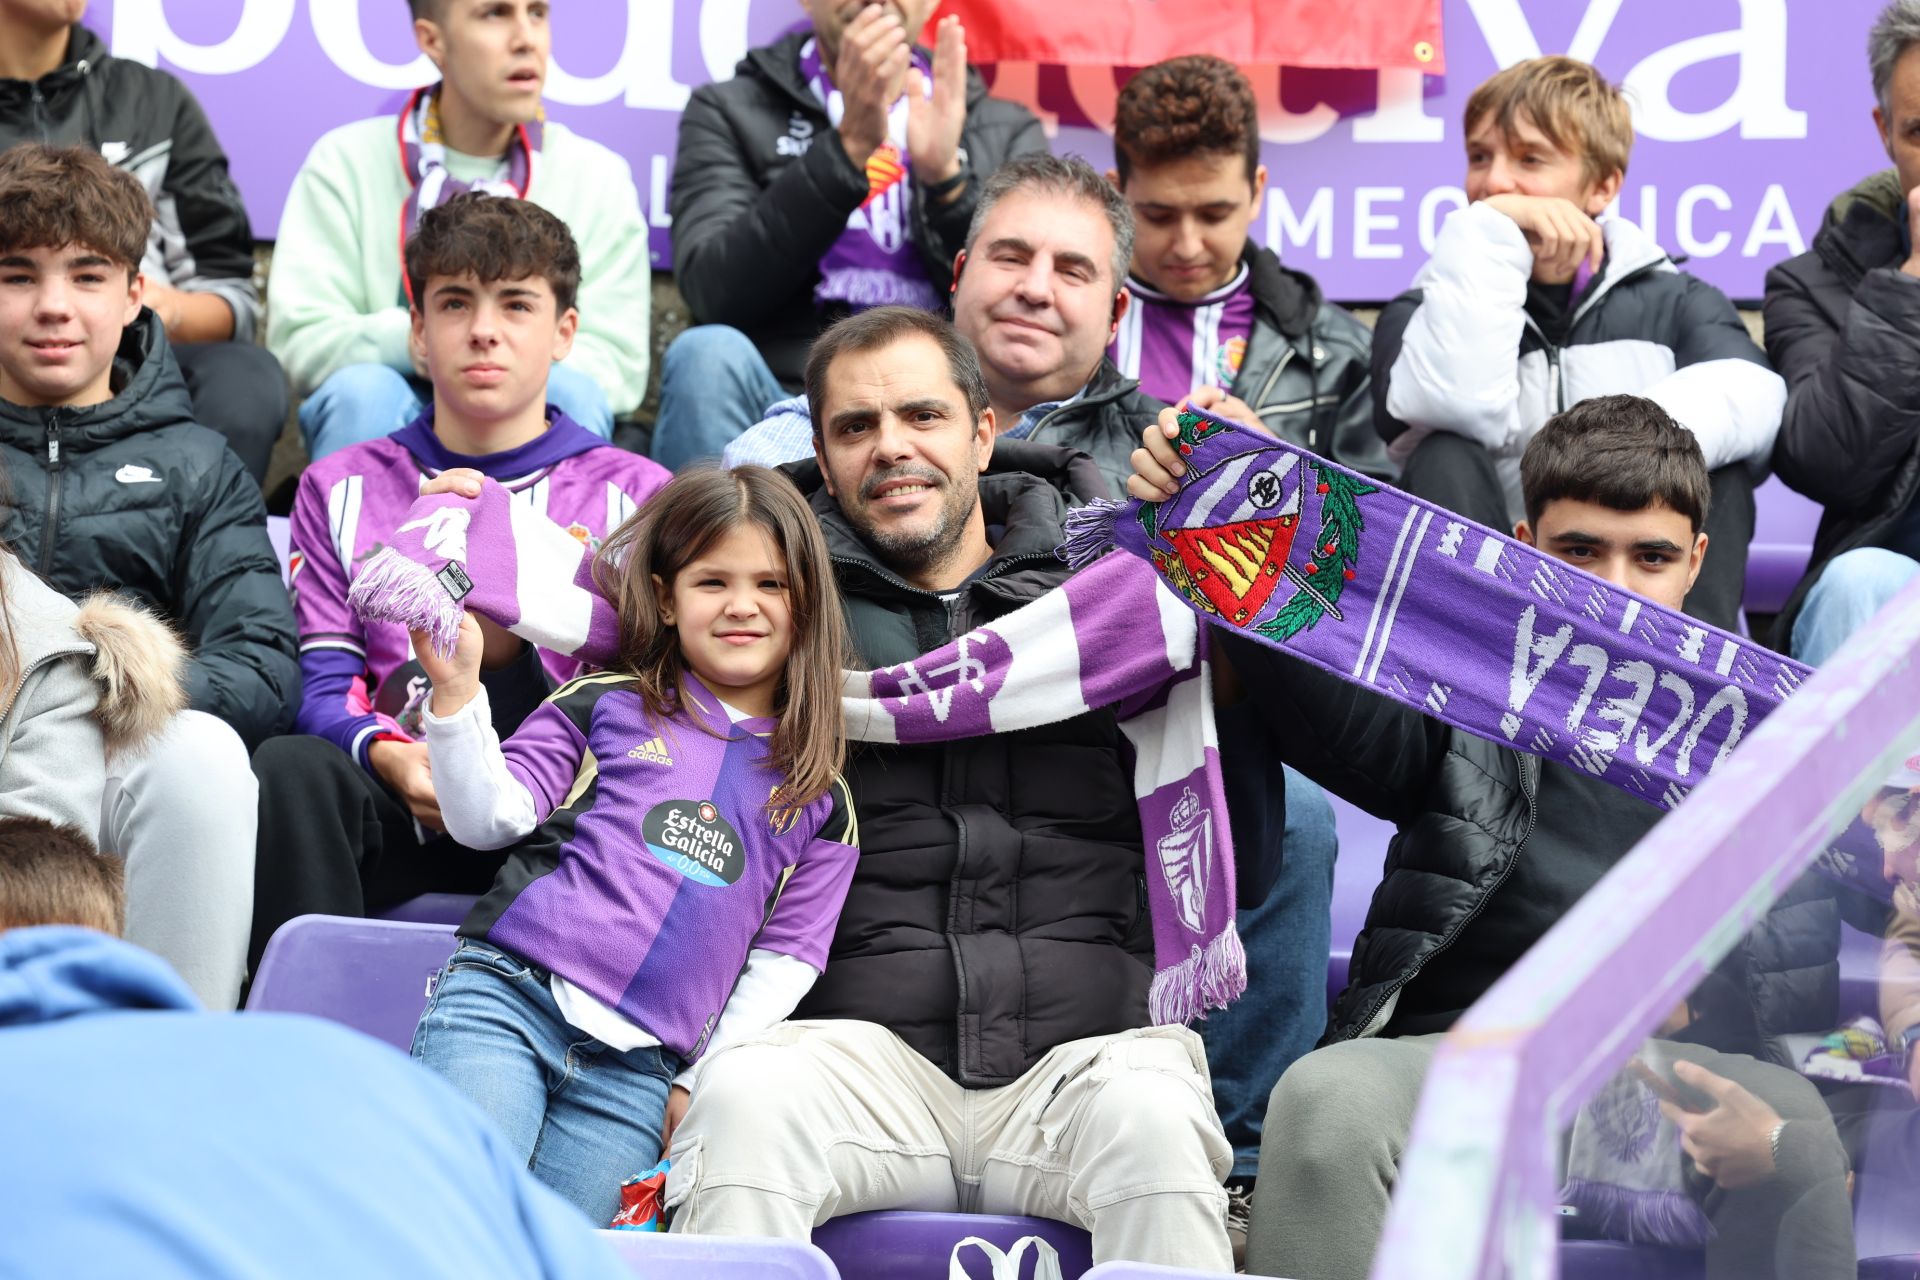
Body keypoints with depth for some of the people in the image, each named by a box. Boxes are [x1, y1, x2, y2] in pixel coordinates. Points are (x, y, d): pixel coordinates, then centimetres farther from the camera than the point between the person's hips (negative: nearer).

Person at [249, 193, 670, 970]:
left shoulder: (631, 495, 17)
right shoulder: (343, 490, 22)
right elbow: (323, 684, 10)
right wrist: (387, 754, -14)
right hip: (396, 808, 1)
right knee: (290, 769, -32)